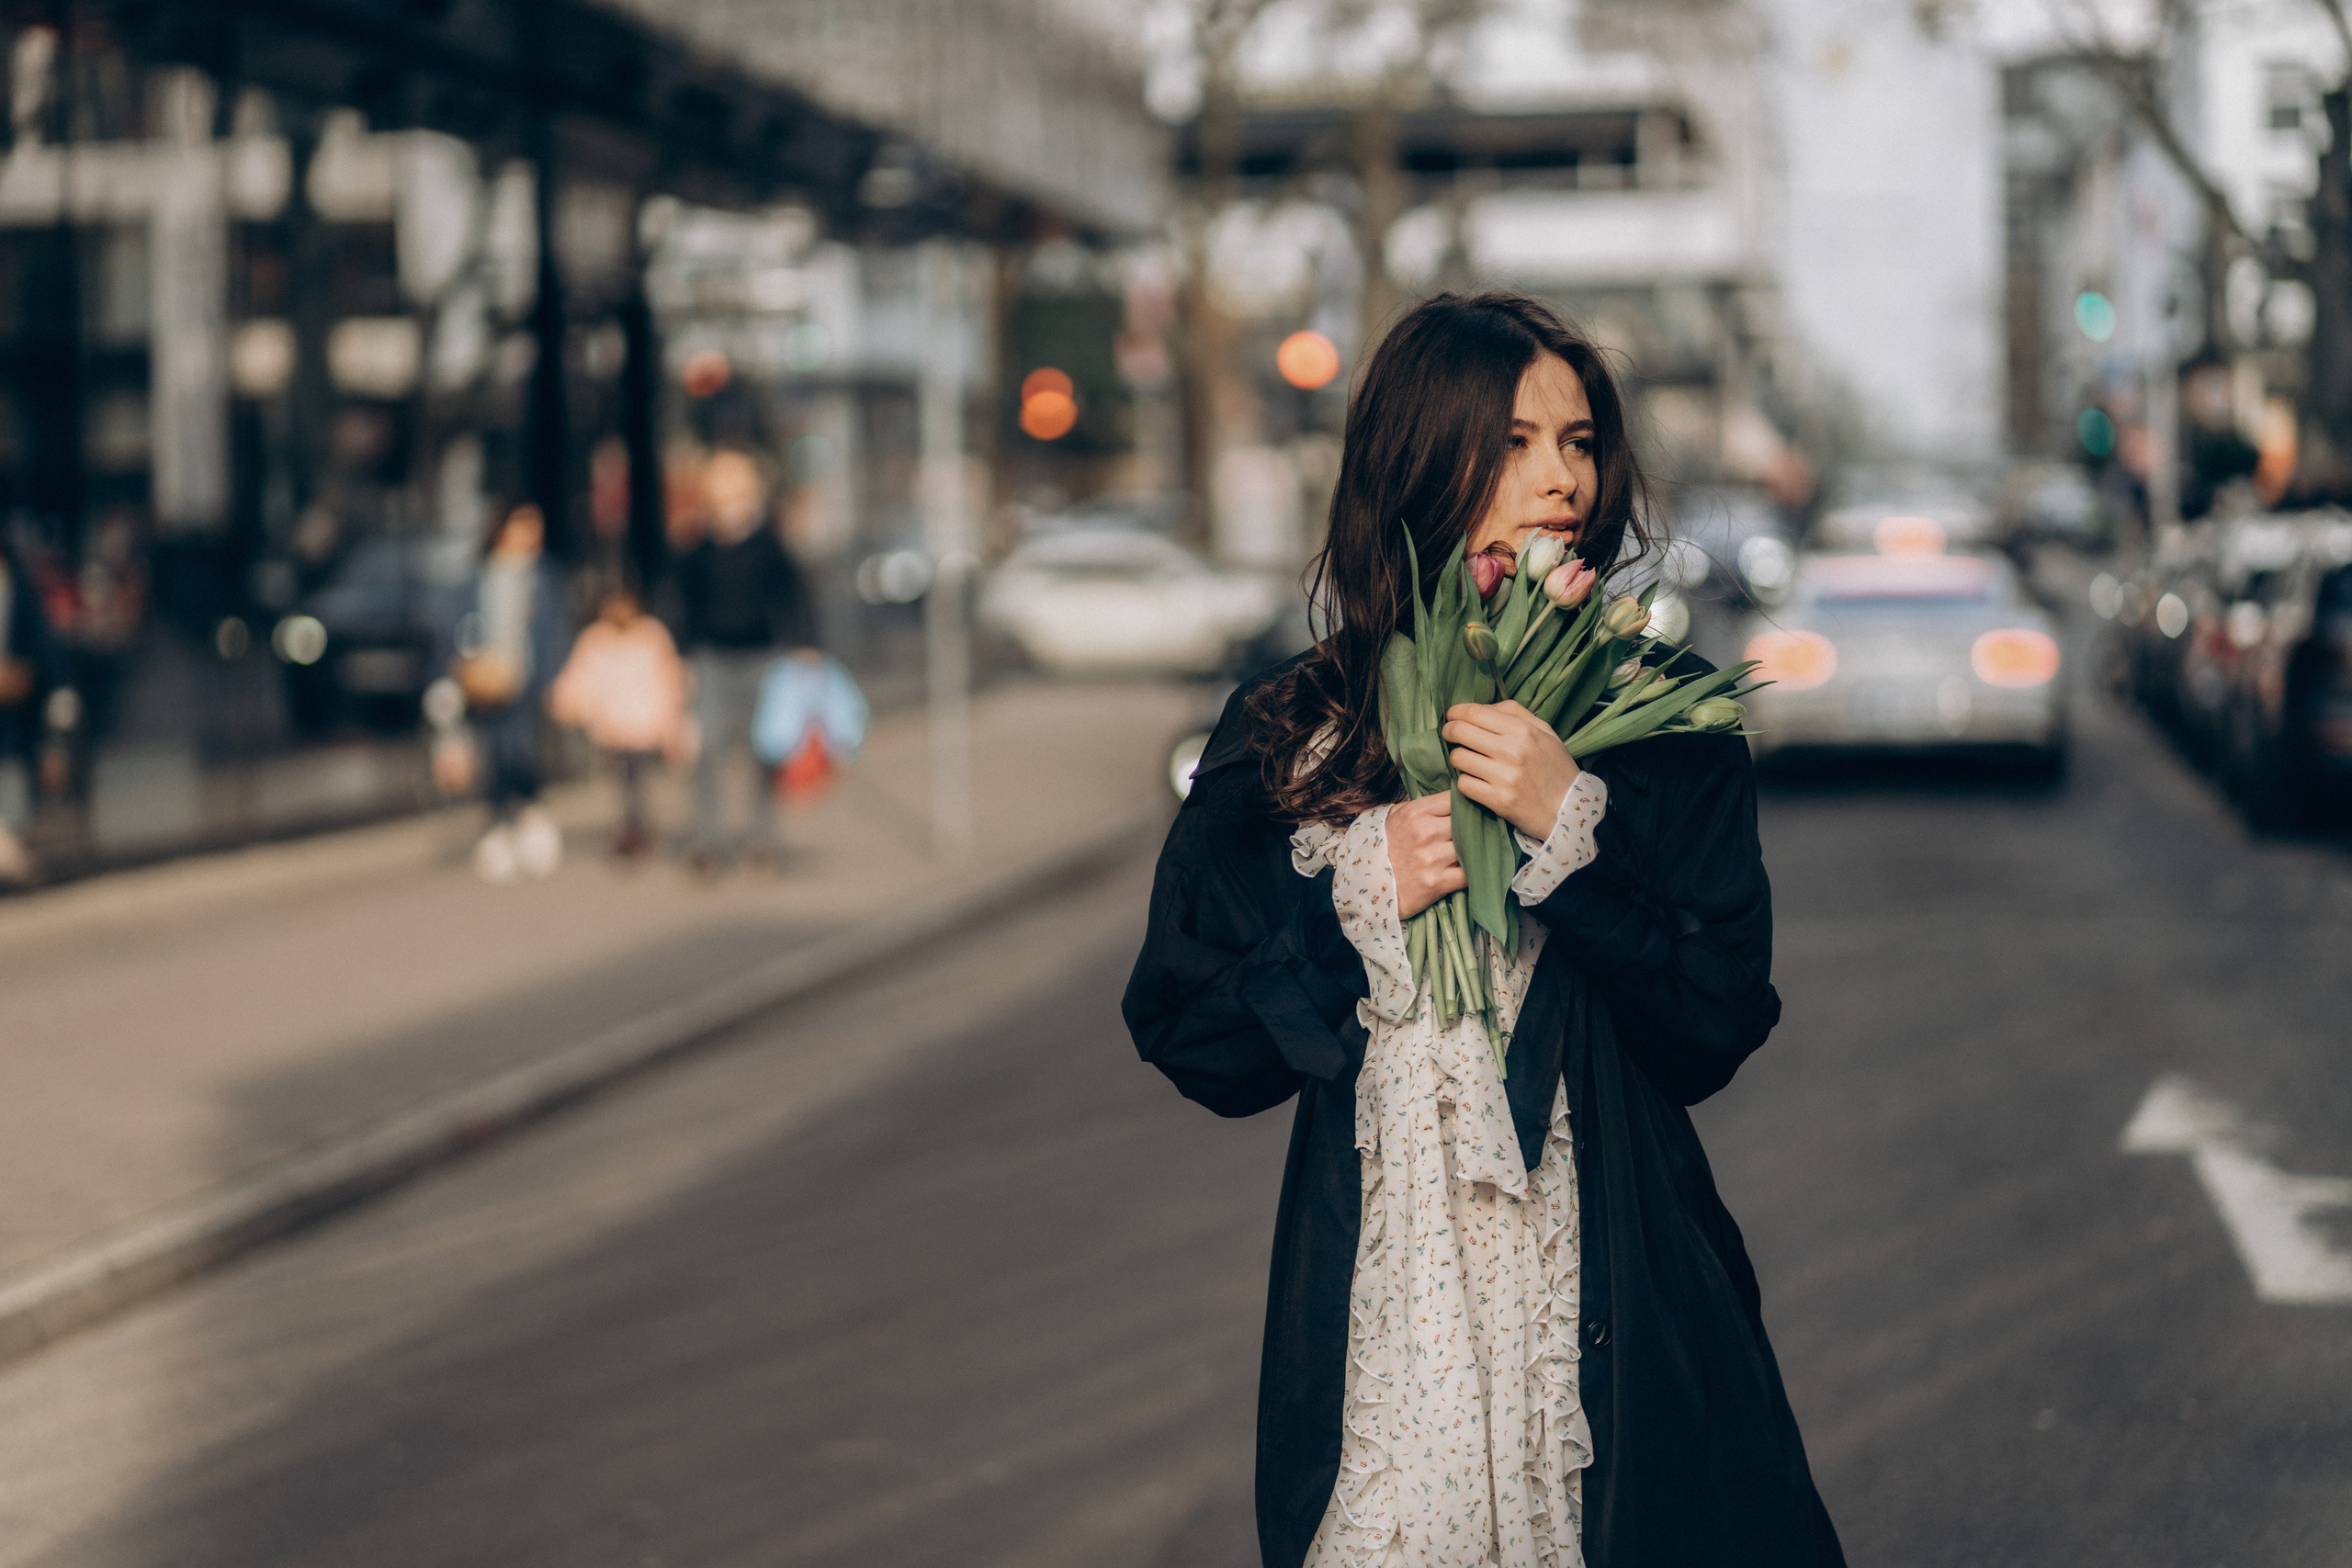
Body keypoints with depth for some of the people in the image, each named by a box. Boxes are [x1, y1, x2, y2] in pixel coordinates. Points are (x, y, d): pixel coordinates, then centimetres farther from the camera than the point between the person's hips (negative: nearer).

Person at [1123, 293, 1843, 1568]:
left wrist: (1573, 827, -16)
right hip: (1380, 1308, 0)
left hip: (1613, 1307, 0)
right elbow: (1187, 1035, 3)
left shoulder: (1662, 724, 2)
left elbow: (1722, 1028, -7)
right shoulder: (1286, 734, 3)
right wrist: (1356, 902, -11)